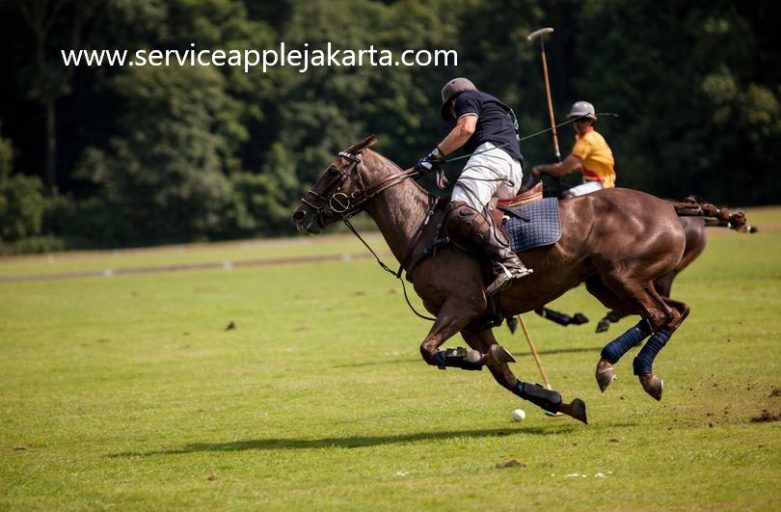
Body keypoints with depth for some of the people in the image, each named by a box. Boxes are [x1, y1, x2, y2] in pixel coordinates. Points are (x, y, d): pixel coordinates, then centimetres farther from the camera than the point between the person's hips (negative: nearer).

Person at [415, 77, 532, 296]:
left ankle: (507, 261, -46)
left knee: (460, 212, -28)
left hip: (492, 153, -10)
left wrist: (436, 155, 2)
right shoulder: (498, 109, 42)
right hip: (515, 168, 10)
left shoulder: (466, 98, 17)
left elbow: (466, 128, -2)